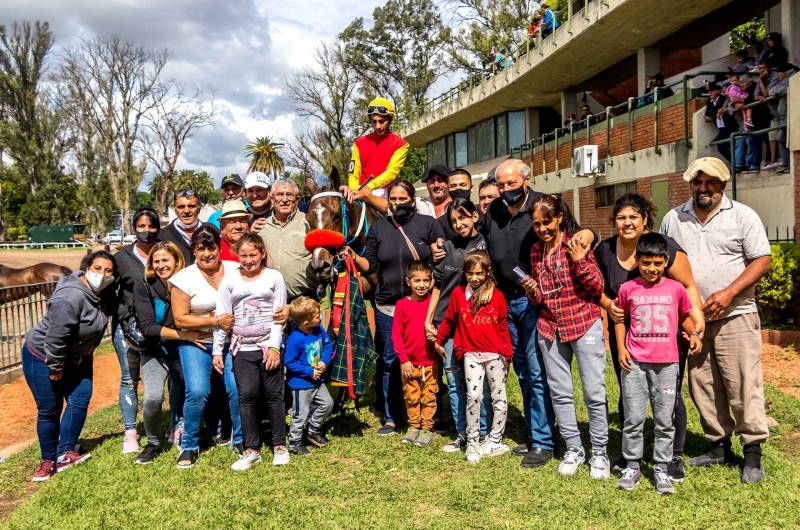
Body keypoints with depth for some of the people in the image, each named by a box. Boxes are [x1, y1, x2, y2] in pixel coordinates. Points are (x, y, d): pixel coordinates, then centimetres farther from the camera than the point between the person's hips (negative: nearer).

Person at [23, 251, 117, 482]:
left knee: (79, 401, 1)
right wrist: (55, 367, -21)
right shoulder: (71, 297, -33)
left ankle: (65, 454, 9)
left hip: (76, 359, 8)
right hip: (43, 357, -7)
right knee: (49, 410, 2)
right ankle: (48, 461, 16)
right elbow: (56, 336, -31)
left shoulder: (103, 295, -7)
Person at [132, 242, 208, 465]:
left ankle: (179, 430, 37)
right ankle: (153, 444, 6)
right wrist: (184, 335, -27)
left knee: (185, 394, 7)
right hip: (156, 350, -1)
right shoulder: (144, 285, -14)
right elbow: (148, 327, -20)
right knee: (153, 398, -19)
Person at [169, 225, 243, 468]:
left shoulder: (235, 270, 0)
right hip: (197, 343, -1)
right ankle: (189, 445, 7)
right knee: (197, 391, -17)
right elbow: (180, 319, -7)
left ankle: (240, 439, 12)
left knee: (238, 388, -13)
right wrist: (216, 321, -15)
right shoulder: (184, 278, -5)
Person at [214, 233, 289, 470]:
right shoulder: (229, 281, 4)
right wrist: (217, 350, 1)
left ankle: (279, 445, 17)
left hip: (269, 345, -1)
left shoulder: (274, 277, 0)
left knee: (273, 395, 4)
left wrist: (274, 346, -10)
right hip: (242, 348, 1)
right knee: (247, 396, 2)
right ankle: (252, 449, 12)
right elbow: (222, 317, 4)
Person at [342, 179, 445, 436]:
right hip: (387, 307, 3)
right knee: (389, 361, 9)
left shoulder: (429, 224, 0)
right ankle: (390, 417, 22)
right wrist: (354, 257, -9)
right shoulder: (378, 228, 8)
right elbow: (370, 266, 8)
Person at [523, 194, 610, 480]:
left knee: (594, 393, 0)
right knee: (559, 392, 10)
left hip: (584, 325, -5)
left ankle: (599, 453, 15)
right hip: (550, 328, 5)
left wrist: (580, 261, -23)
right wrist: (532, 291, -8)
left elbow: (598, 289, -11)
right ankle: (574, 449, 24)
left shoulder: (577, 244, -8)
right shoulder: (536, 251, 7)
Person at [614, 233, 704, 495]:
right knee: (633, 418, 5)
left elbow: (686, 316, 15)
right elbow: (620, 319, 11)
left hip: (667, 364, 1)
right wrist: (621, 349, 2)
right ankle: (632, 465, 18)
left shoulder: (676, 289, 1)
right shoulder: (628, 289, 0)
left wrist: (694, 334, -3)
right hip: (635, 363, 0)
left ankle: (661, 469, 19)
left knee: (664, 420, 8)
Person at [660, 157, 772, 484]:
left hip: (735, 316, -4)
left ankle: (753, 452, 11)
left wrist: (729, 293, -17)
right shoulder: (672, 220, 8)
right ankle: (719, 446, 24)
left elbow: (762, 260, -6)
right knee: (703, 386, 11)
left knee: (743, 386, -2)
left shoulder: (742, 216, -2)